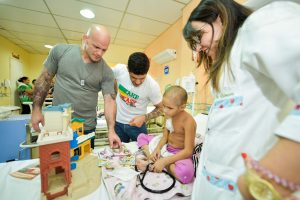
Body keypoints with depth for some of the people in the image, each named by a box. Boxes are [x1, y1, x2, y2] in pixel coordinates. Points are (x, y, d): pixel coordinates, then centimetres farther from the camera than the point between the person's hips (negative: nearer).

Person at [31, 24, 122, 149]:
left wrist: (111, 130, -23)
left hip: (86, 128, -1)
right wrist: (37, 109, 2)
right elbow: (45, 79, 4)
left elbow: (109, 100, -13)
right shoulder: (60, 51, -4)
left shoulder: (106, 72, -10)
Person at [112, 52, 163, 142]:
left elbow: (160, 108, -9)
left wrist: (145, 117, -24)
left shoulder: (152, 86, -25)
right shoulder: (119, 69, -20)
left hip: (137, 124, -2)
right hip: (118, 122, 3)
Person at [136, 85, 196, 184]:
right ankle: (153, 161, -13)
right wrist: (157, 148, -17)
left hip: (180, 154, -6)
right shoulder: (170, 115, -5)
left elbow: (188, 151, -25)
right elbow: (165, 136, 2)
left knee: (186, 173, -39)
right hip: (166, 147, 7)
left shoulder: (188, 121, -25)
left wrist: (164, 161, -27)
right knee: (141, 137, 10)